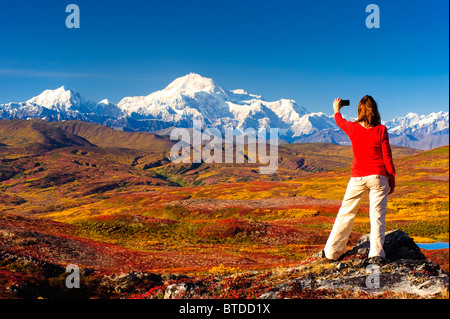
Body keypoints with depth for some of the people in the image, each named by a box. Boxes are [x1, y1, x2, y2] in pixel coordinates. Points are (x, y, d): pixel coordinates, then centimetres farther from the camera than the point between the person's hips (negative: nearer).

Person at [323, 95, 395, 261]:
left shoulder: (353, 128, -2)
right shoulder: (381, 130, -7)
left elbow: (340, 121, 23)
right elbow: (387, 157, -4)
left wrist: (337, 110, 44)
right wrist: (392, 180, 6)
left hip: (357, 178, 2)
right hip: (378, 176, -2)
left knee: (346, 213, 12)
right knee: (377, 214, 3)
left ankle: (331, 251, 20)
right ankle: (376, 252, -3)